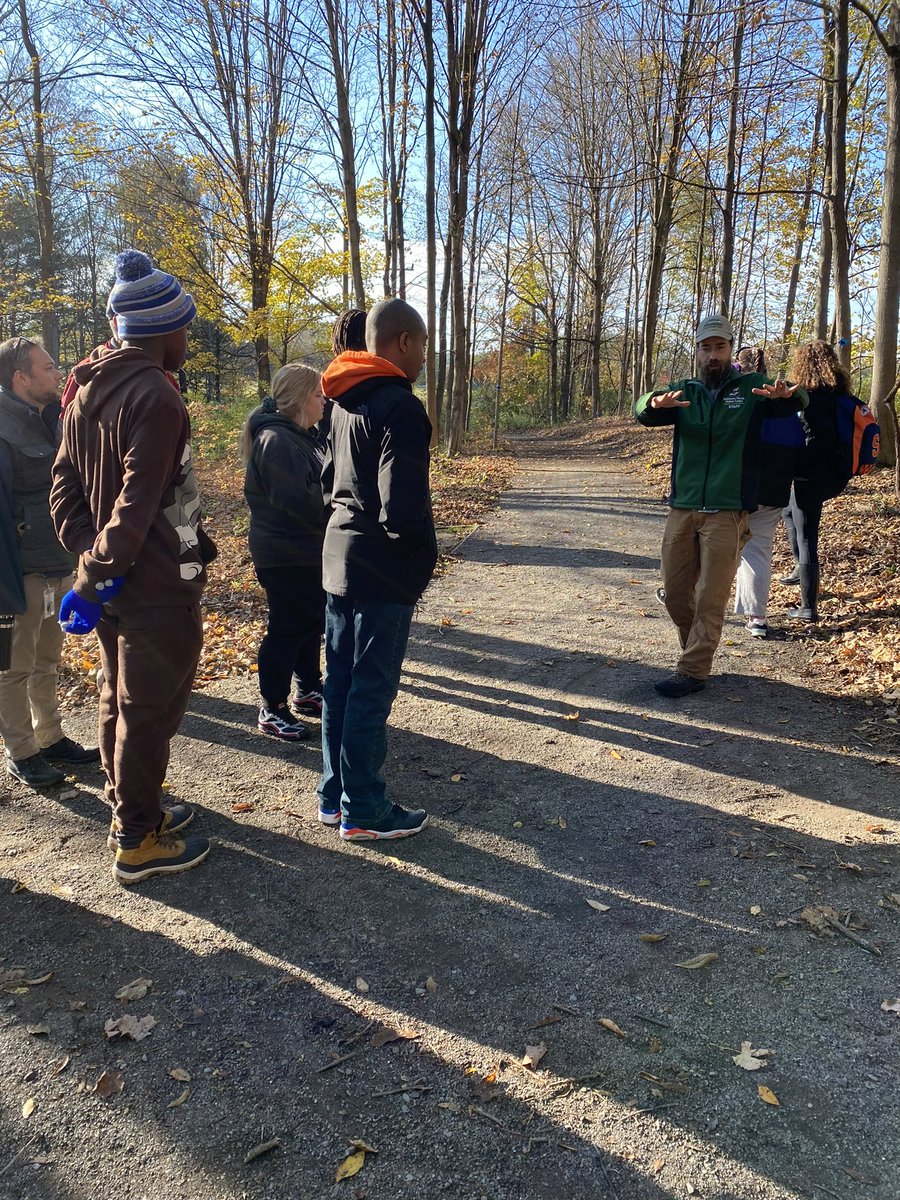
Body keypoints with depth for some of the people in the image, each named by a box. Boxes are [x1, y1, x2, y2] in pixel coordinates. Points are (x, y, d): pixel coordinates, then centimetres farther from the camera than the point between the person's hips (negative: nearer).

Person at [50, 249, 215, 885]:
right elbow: (138, 500, -25)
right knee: (149, 710, 2)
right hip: (156, 586, -9)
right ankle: (137, 842, 14)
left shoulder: (88, 387, 10)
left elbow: (64, 484, 8)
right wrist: (104, 568, -17)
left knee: (119, 698, 19)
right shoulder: (154, 396, -19)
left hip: (110, 579, 9)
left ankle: (130, 808, 36)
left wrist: (89, 554, 0)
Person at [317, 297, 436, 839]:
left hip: (339, 556, 9)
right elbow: (403, 507, -22)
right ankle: (364, 810, 12)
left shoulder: (345, 402, 12)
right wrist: (427, 555, -8)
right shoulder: (400, 407, -17)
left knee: (341, 682, 15)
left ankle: (334, 796, 26)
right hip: (383, 570, -9)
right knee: (372, 689, 0)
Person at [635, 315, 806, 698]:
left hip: (727, 512, -3)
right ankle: (699, 652, 30)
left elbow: (799, 402, -12)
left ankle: (693, 671, 8)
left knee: (711, 599, -2)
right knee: (675, 594, 8)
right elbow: (643, 412, -8)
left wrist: (787, 394, -37)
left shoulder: (752, 388, 3)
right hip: (682, 509, 3)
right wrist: (656, 403, -33)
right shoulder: (683, 392, 10)